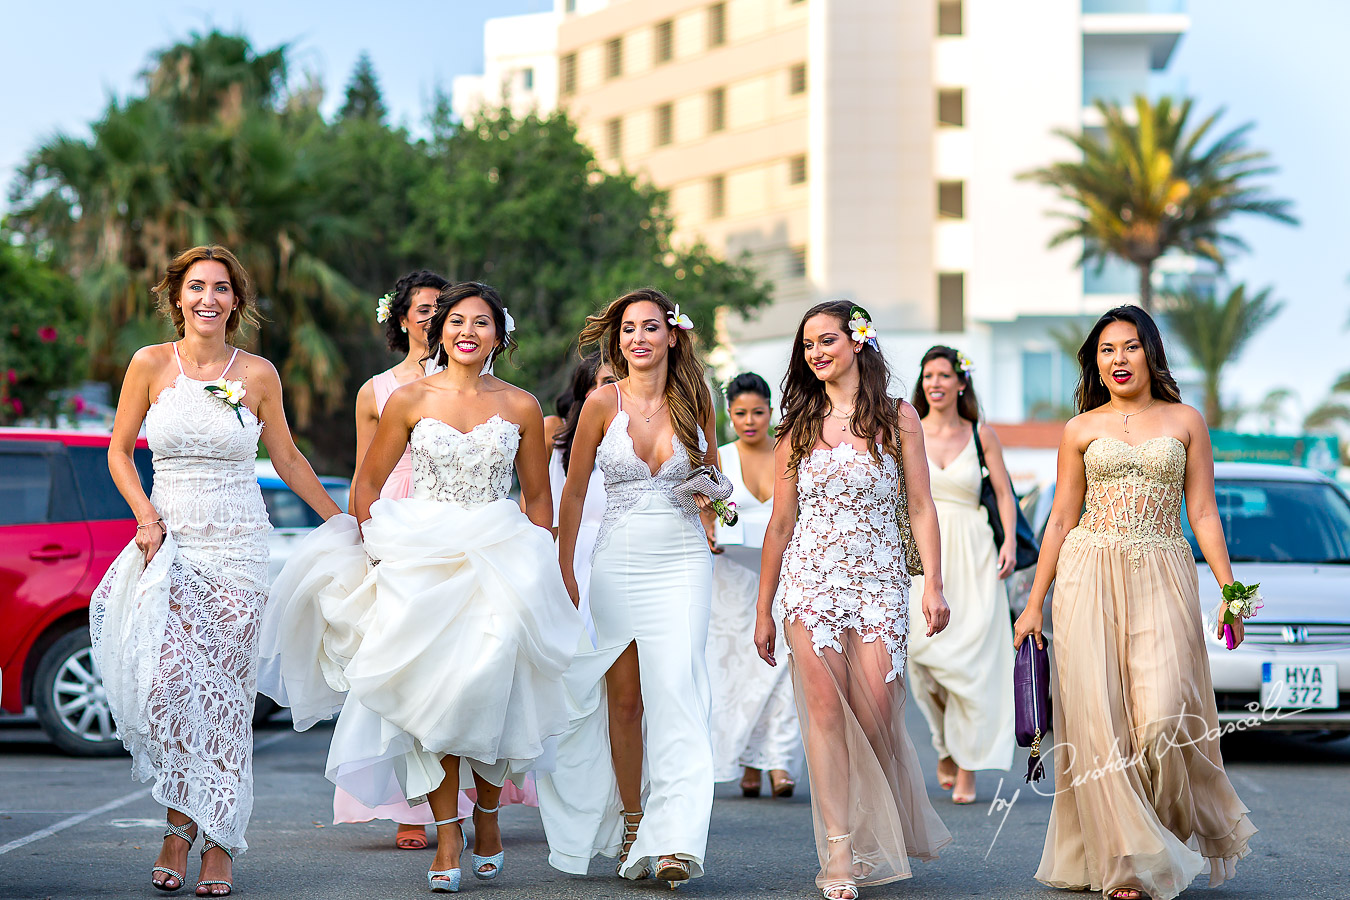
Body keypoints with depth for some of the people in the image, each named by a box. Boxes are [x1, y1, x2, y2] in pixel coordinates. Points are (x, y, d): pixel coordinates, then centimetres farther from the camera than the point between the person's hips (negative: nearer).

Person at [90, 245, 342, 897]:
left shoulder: (258, 374, 2)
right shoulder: (151, 365, 2)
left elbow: (288, 460, 13)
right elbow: (119, 452, 9)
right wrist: (146, 516, -6)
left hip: (237, 547, 0)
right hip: (169, 542, 0)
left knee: (225, 694, -2)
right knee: (165, 684, -14)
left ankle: (218, 843, 7)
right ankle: (180, 823, 6)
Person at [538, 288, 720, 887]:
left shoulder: (695, 400, 3)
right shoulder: (603, 403, -2)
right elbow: (574, 492, 5)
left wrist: (712, 490, 3)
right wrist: (564, 572, 4)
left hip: (683, 561, 0)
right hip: (619, 561, 0)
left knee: (673, 687, -13)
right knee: (623, 696, 4)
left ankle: (675, 839, -18)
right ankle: (630, 824, 18)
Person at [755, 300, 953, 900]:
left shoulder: (897, 416, 6)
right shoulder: (799, 426, 10)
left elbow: (920, 508, 5)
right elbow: (781, 523, 12)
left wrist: (934, 585, -6)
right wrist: (764, 609, 12)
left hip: (879, 578, -1)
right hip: (811, 576, 1)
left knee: (876, 713, -7)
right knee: (825, 710, -8)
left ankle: (888, 833, 19)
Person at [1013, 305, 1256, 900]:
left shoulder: (1185, 422, 10)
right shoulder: (1081, 430, 10)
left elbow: (1203, 514, 8)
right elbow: (1060, 521, 12)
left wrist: (1229, 590, -1)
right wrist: (1034, 604, 8)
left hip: (1162, 578, -1)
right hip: (1089, 578, 1)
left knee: (1163, 715, -14)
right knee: (1100, 718, -5)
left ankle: (1185, 837, 10)